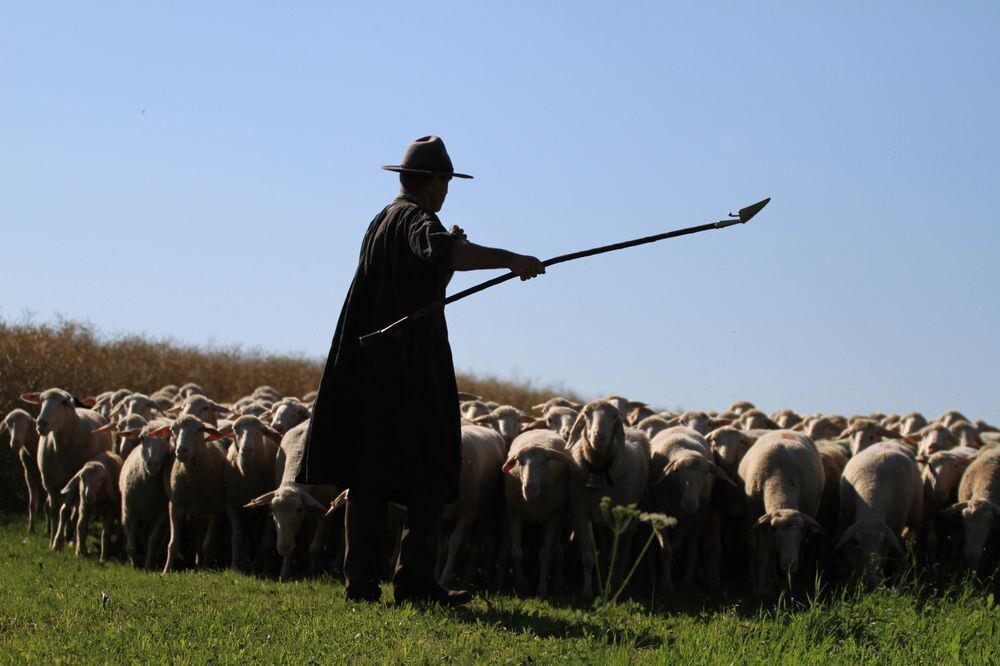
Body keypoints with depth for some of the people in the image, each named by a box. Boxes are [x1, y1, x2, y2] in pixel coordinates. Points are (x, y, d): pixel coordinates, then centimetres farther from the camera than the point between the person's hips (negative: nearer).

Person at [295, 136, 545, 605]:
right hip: (415, 369, -8)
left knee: (368, 476, 6)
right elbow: (441, 252, -32)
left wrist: (446, 249, 24)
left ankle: (362, 580, 2)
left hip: (370, 366, 8)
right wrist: (509, 259, -39)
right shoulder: (418, 219, -9)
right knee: (430, 476, -3)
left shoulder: (381, 222, 18)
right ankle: (414, 580, -9)